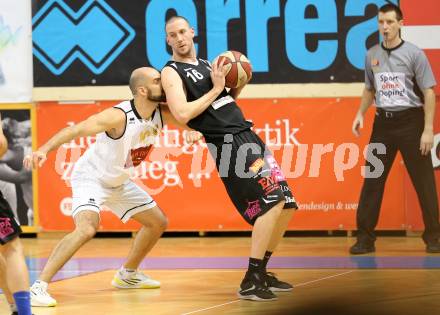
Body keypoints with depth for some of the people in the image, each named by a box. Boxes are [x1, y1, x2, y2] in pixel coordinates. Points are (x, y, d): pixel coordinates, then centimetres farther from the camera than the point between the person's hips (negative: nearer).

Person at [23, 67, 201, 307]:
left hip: (119, 182, 9)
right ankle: (39, 287, -28)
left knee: (158, 223, 16)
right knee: (86, 229, -32)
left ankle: (127, 274, 35)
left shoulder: (162, 114, -10)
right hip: (90, 178, -9)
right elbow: (75, 130, -40)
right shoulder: (119, 116, -32)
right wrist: (43, 150, -55)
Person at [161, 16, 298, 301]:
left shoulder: (207, 64, 20)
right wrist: (216, 89, -13)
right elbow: (182, 114, -19)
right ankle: (250, 282, -19)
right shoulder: (172, 72, -4)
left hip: (248, 137, 9)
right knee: (272, 202, -20)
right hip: (228, 144, -9)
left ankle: (261, 272, 19)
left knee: (286, 206, 8)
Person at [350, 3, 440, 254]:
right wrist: (360, 114, 6)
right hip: (383, 121, 4)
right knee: (372, 180, 2)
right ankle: (365, 238, 7)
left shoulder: (414, 54, -6)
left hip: (410, 121, -4)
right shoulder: (372, 55, 8)